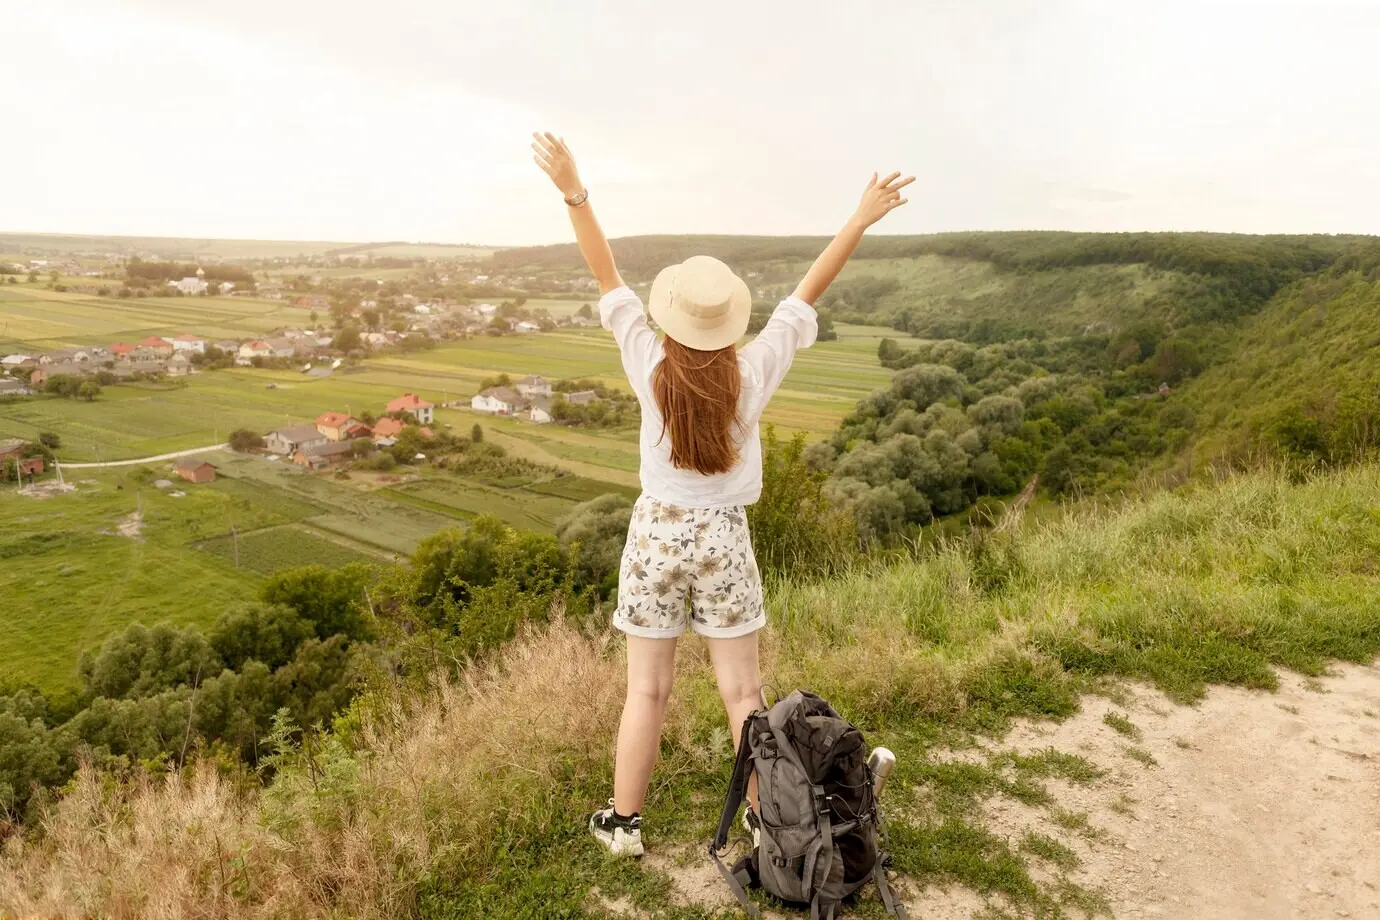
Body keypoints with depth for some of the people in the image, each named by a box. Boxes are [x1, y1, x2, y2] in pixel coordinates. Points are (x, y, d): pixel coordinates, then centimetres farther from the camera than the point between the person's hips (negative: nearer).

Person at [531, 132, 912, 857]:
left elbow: (605, 276, -8)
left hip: (656, 534, 0)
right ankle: (766, 816, 25)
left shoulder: (651, 368, -12)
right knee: (743, 690, 12)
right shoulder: (752, 374, -12)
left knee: (646, 690, 10)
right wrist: (861, 219, 1)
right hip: (724, 540, 0)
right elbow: (810, 290, -5)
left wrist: (574, 192, -8)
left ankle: (622, 821, 23)